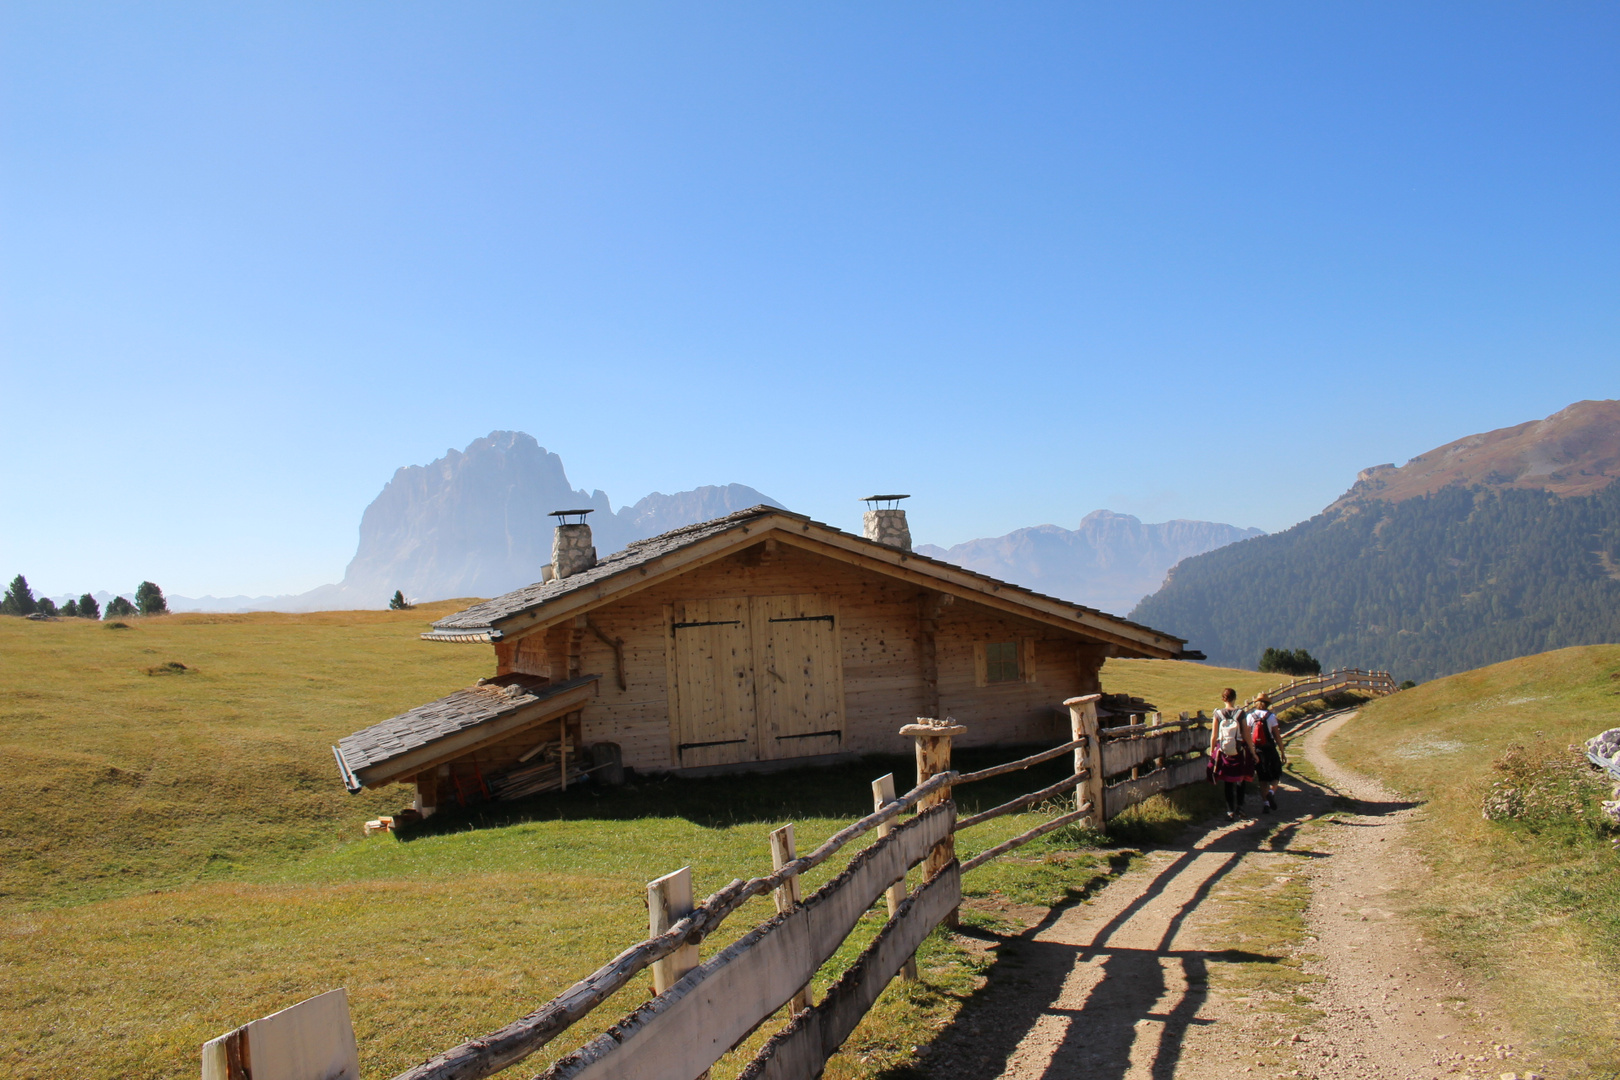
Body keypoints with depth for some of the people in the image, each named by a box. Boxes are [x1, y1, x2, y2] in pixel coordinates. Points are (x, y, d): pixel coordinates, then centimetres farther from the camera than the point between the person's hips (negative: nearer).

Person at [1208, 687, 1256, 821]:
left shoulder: (1218, 714, -8)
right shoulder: (1240, 714, -10)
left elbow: (1214, 736, -3)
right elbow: (1247, 736, -7)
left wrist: (1212, 752, 10)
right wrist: (1253, 752, 4)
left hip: (1224, 753, 1)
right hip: (1239, 752, -1)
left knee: (1229, 782, 11)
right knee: (1240, 780, 22)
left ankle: (1231, 812, 10)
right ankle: (1239, 806, 27)